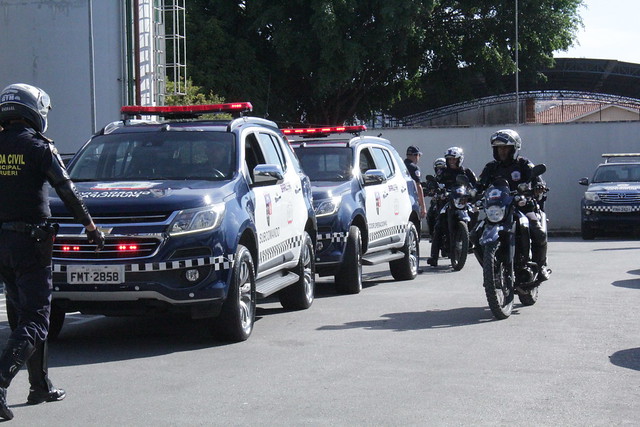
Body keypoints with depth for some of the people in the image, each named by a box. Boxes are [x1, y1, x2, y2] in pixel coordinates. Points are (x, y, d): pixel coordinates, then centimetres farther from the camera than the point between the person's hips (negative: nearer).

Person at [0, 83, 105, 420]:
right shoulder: (38, 147, -7)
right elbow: (67, 192, -6)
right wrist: (89, 226, 5)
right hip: (30, 240, -6)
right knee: (36, 319, -4)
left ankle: (40, 387, 24)